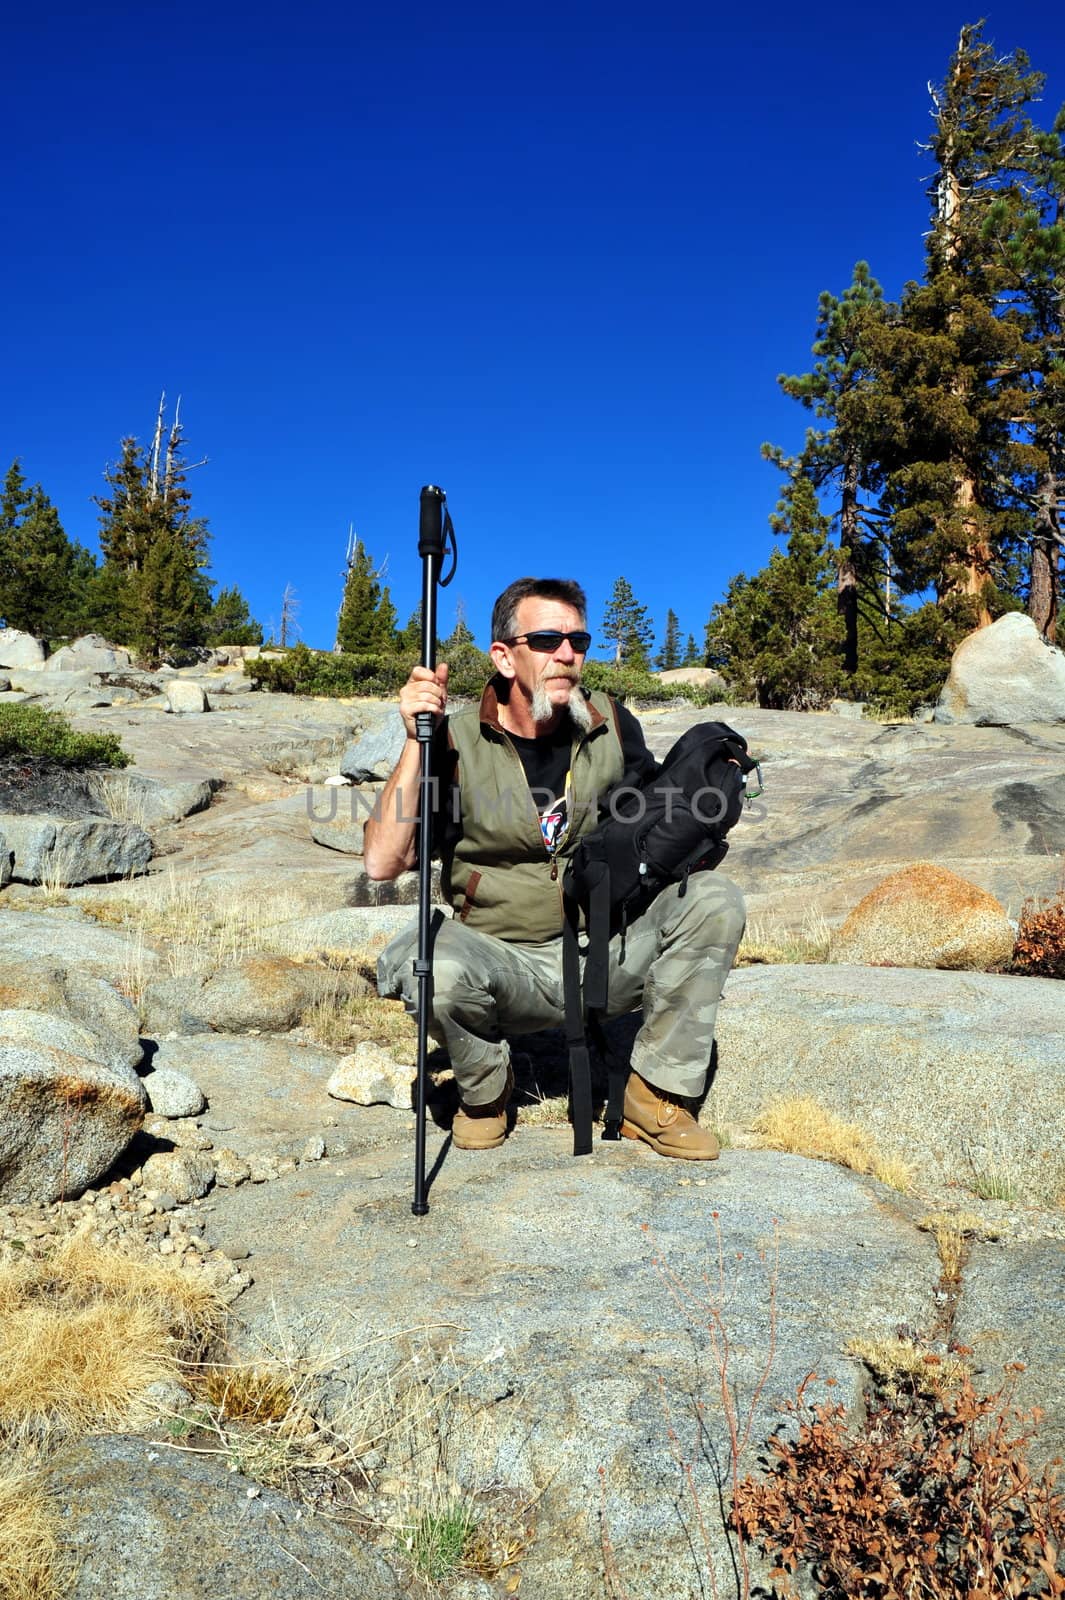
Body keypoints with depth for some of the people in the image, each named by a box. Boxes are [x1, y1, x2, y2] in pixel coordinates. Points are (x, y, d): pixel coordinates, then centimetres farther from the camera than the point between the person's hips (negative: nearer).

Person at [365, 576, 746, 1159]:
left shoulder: (612, 725, 2)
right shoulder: (458, 743, -9)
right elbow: (383, 862, -17)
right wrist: (415, 743, -24)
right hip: (506, 965, -3)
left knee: (713, 898, -19)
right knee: (433, 964, -34)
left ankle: (656, 1096, -6)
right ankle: (484, 1092, 1)